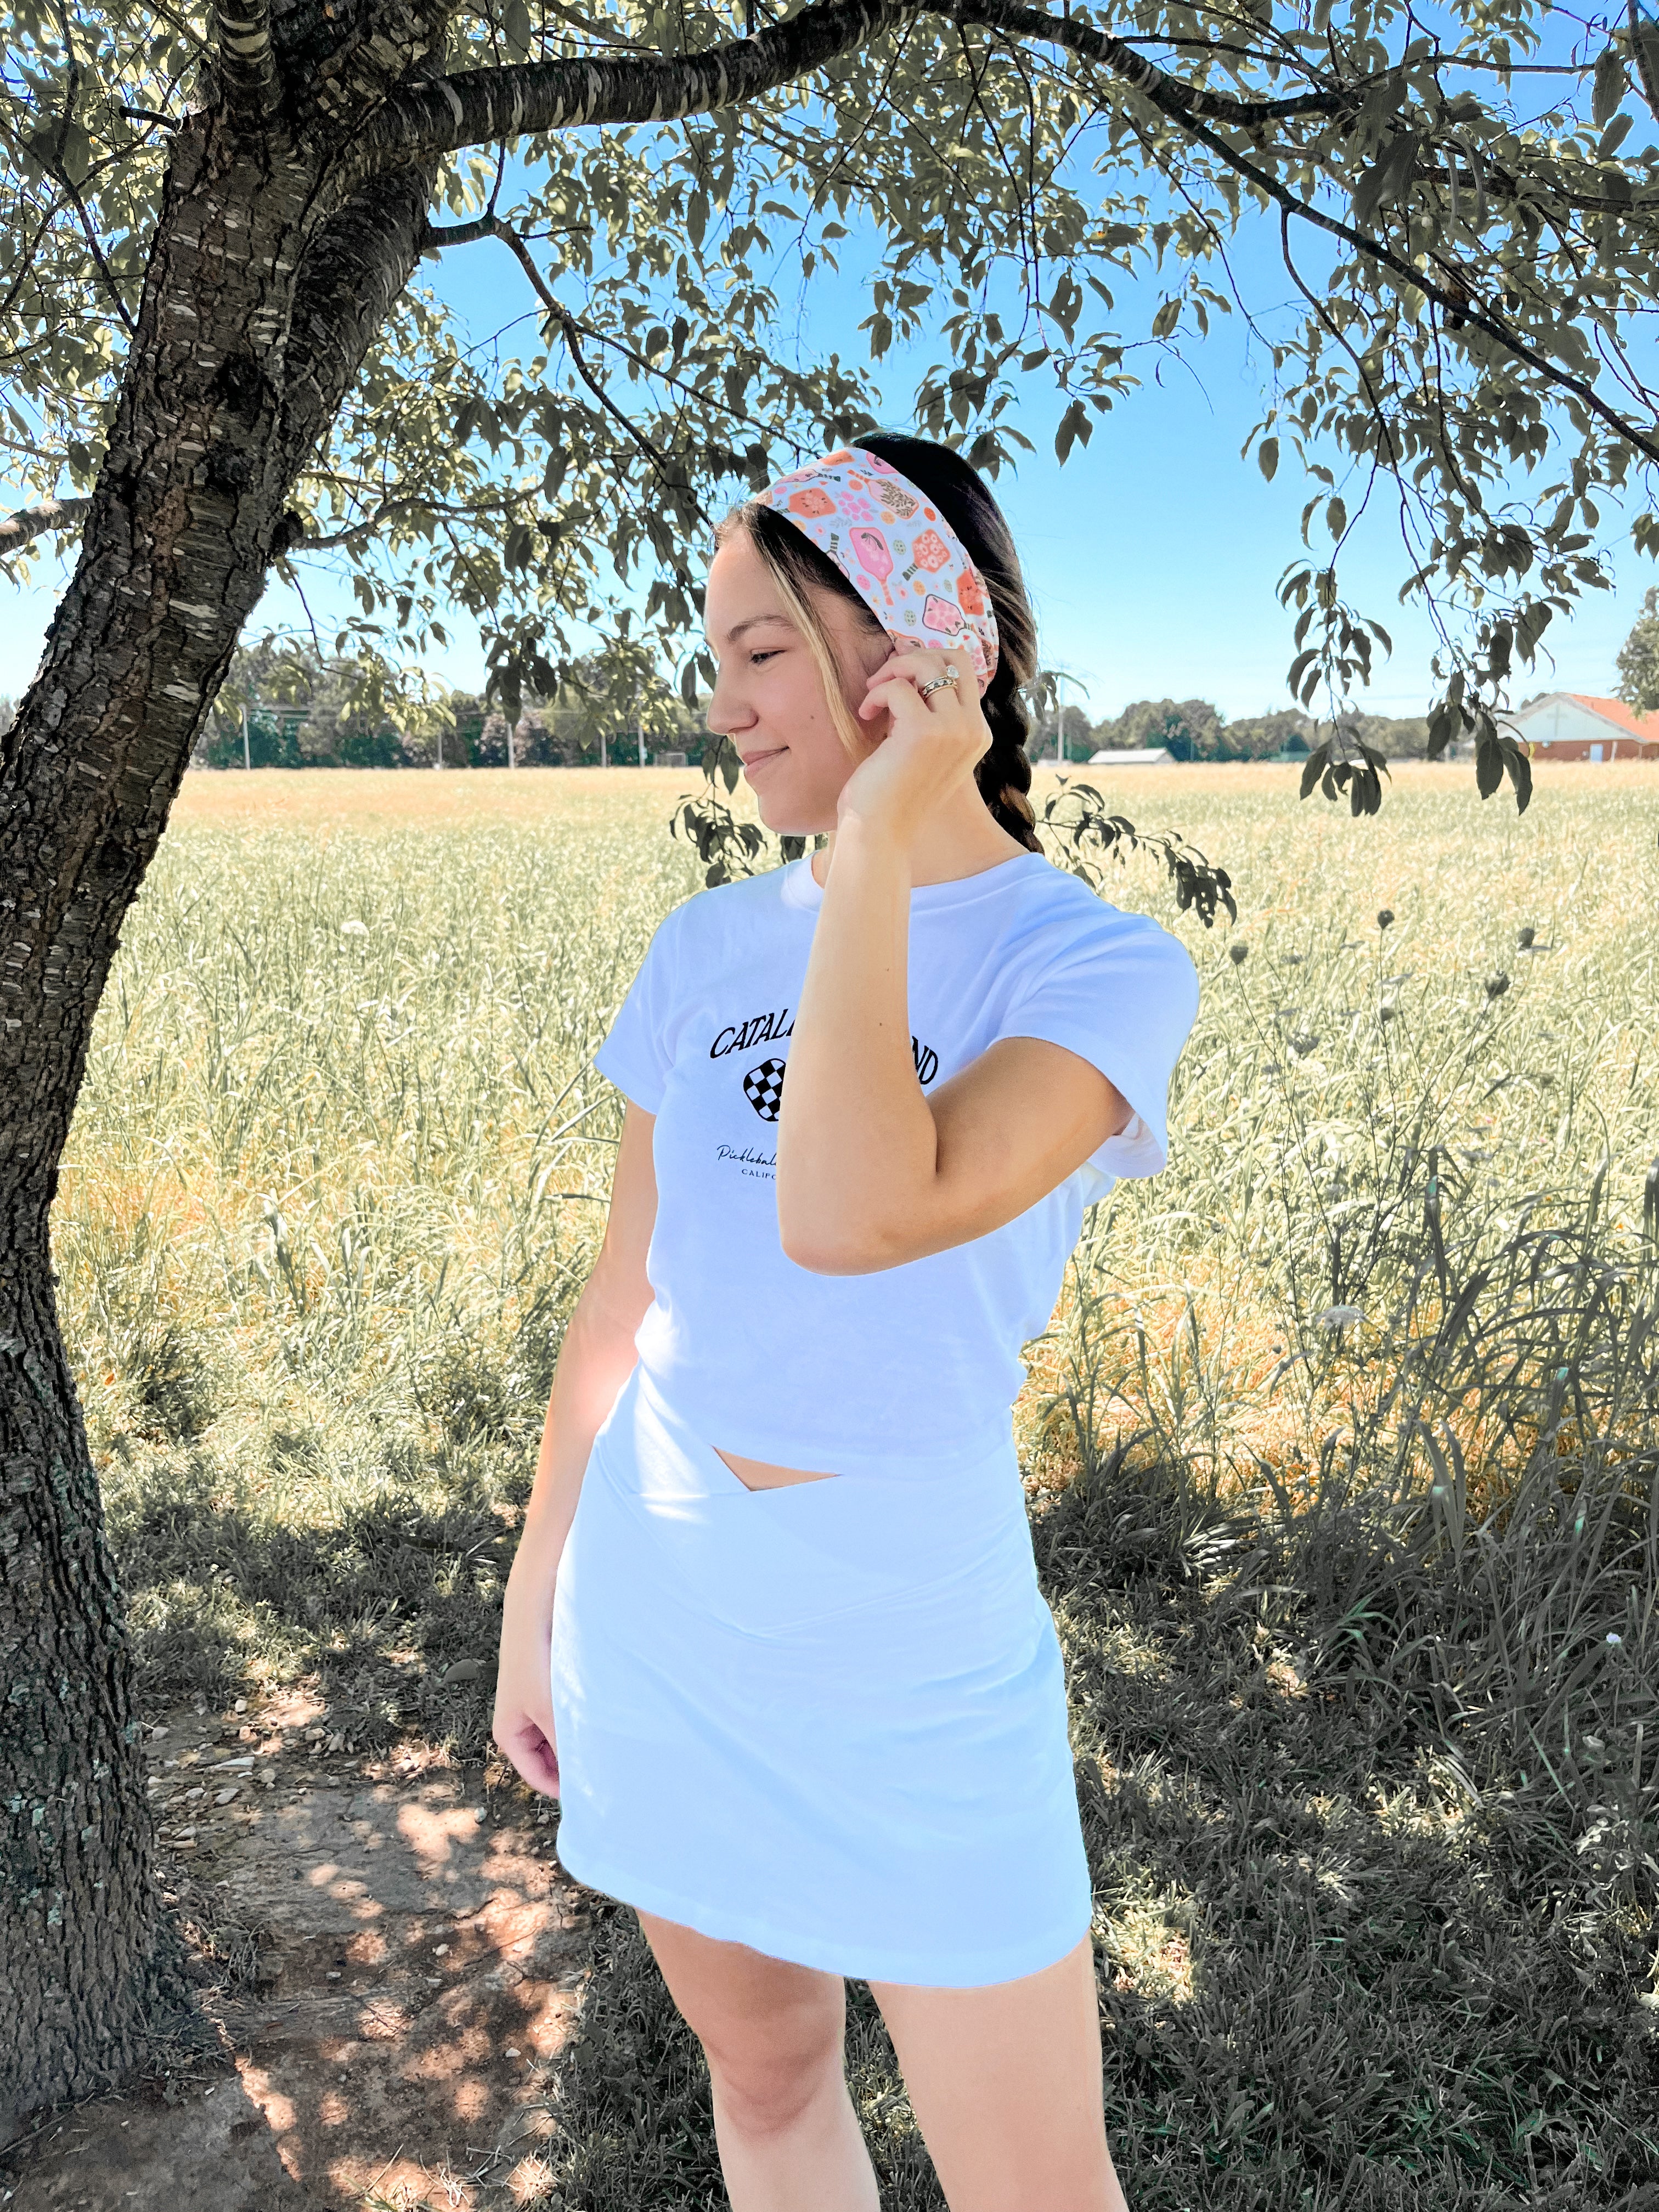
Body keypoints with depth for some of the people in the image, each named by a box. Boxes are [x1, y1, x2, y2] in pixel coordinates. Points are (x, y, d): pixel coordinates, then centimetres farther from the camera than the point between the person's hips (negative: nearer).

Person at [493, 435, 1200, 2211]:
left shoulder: (1101, 969, -14)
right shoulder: (707, 949, 1)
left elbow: (851, 1216, -31)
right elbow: (624, 1297, 7)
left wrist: (877, 854, -23)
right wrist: (532, 1599, 12)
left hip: (909, 1650, -4)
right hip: (658, 1621, 5)